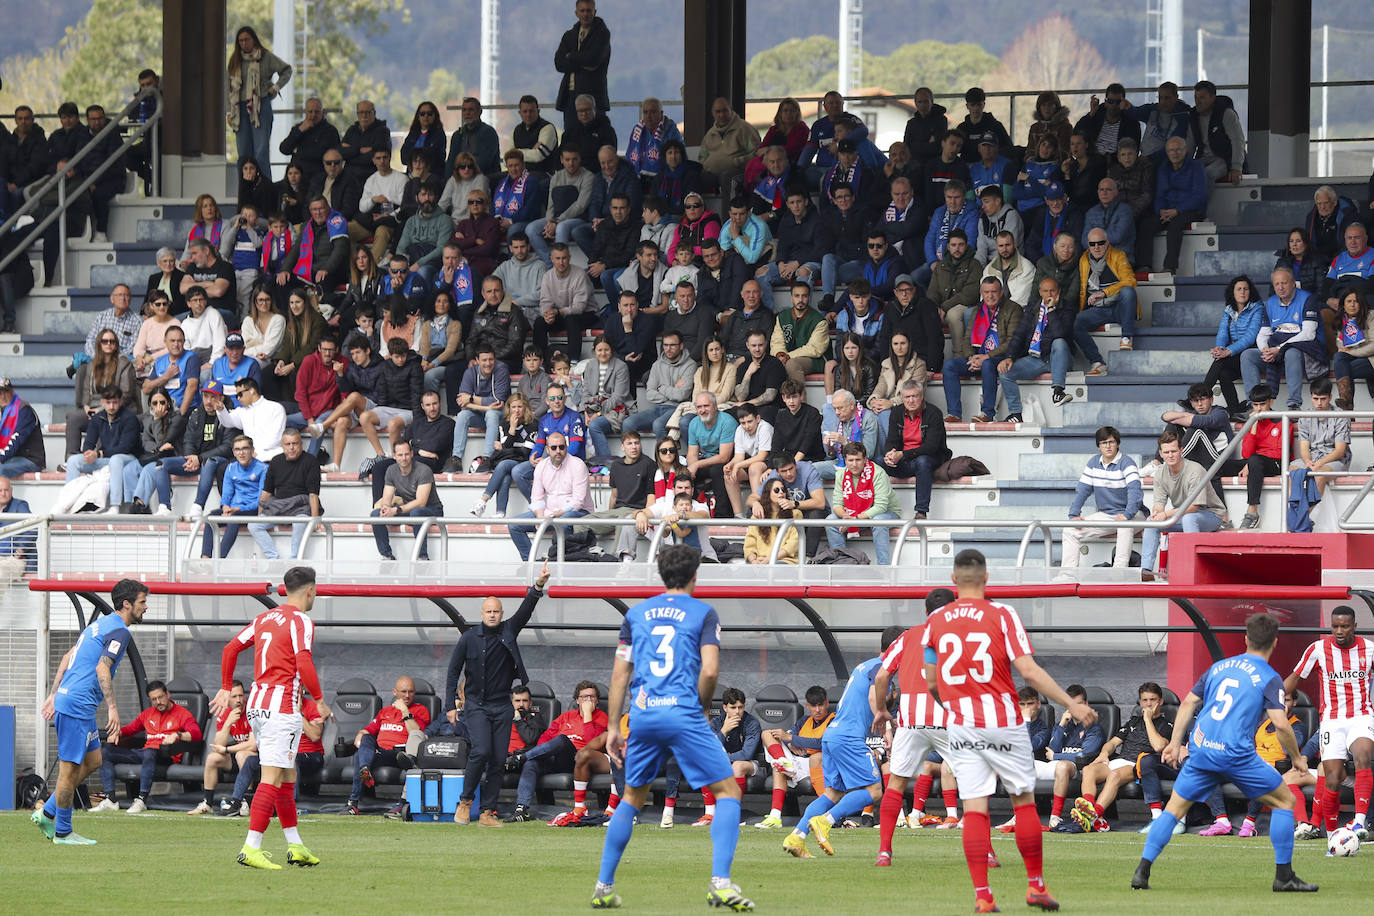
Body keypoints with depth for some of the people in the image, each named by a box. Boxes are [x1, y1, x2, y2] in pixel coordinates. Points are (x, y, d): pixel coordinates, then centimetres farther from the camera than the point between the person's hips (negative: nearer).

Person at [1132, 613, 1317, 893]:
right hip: (1237, 753, -4)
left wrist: (1175, 743, 23)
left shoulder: (1219, 667, 17)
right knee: (1285, 801, 11)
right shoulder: (1270, 679, -1)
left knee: (1174, 808, 16)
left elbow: (1188, 703, 17)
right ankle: (1284, 877, 7)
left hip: (1200, 749, 4)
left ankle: (1142, 871, 3)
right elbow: (1280, 724, -11)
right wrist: (1296, 758, 3)